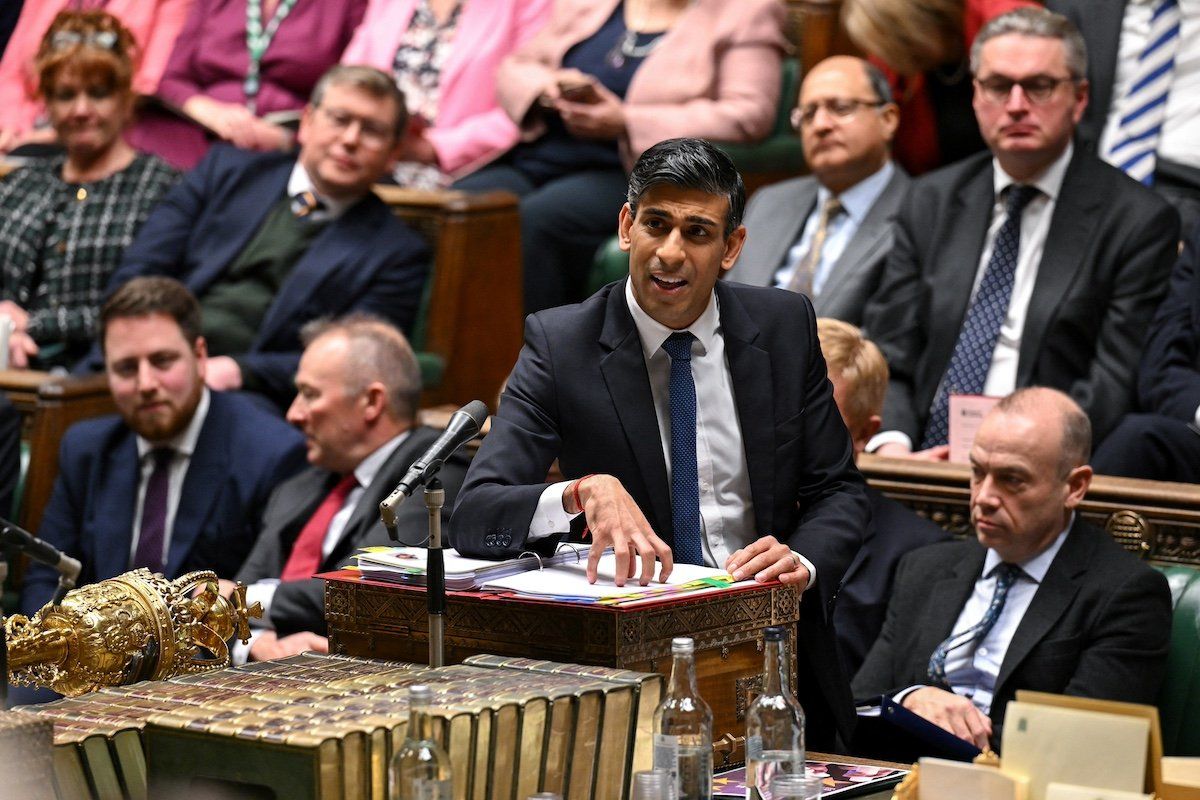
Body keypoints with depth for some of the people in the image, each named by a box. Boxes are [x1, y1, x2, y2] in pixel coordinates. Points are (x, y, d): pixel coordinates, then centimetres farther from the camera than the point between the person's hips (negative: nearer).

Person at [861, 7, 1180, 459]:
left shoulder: (1140, 221, 3)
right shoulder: (931, 201, 17)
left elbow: (1113, 387, -4)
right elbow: (887, 353, 13)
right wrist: (891, 446, -9)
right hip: (919, 462, 4)